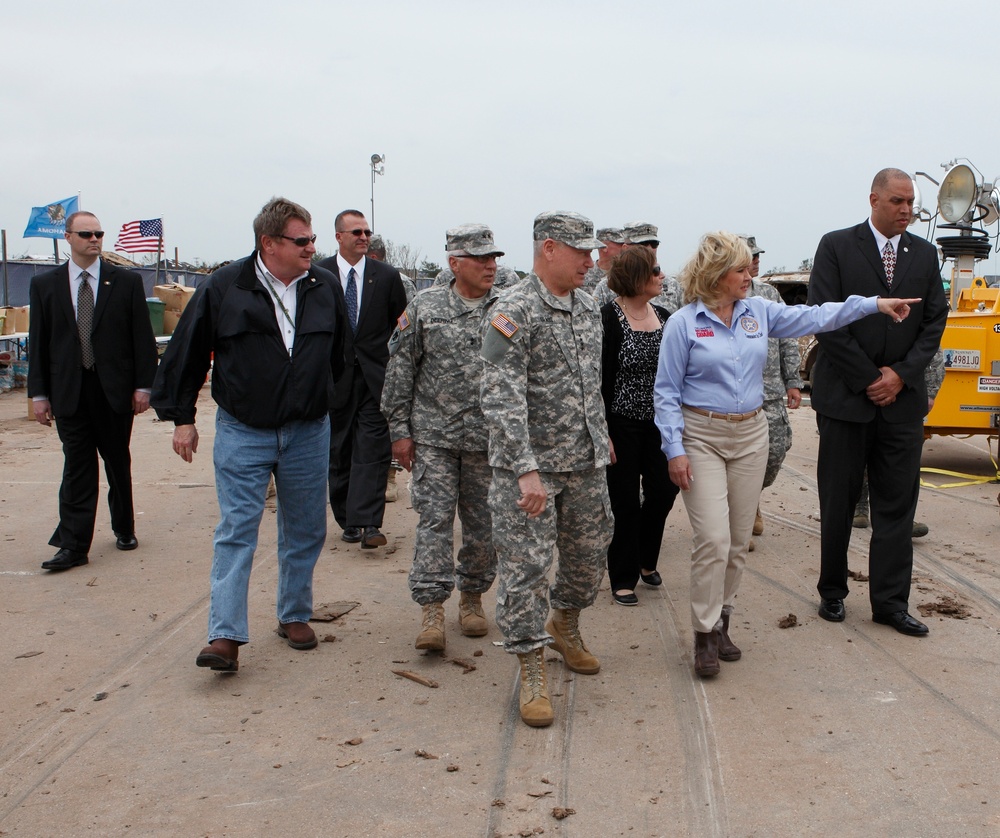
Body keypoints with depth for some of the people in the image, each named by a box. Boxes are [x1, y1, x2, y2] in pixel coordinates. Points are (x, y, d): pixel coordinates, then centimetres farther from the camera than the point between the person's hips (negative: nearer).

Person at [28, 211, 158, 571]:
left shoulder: (127, 281, 2)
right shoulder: (44, 285, 6)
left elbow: (142, 337, 1)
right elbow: (38, 343, 5)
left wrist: (143, 385, -5)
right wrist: (39, 393, 1)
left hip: (115, 391, 0)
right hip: (69, 392, 0)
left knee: (119, 465, 12)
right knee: (77, 468, -1)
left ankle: (124, 529, 28)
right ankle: (74, 545, 1)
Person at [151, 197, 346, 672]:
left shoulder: (325, 288, 1)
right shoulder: (224, 288, -7)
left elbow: (339, 355, 14)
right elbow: (185, 354, 0)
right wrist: (181, 417, 1)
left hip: (308, 432, 3)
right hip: (242, 433, -3)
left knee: (305, 532, 11)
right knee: (236, 531, -4)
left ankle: (295, 616, 28)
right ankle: (225, 637, -3)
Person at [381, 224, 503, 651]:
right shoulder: (424, 308, 2)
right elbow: (400, 372, 4)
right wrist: (399, 430, 0)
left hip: (490, 439, 1)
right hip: (434, 437, -1)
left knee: (483, 523, 9)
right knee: (434, 519, -5)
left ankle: (472, 596, 27)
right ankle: (432, 609, -1)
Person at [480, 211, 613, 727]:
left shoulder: (588, 306, 9)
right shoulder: (514, 312, -16)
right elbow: (501, 398, -22)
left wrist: (601, 432, 23)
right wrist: (527, 470, -27)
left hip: (586, 461, 7)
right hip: (528, 462, -7)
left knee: (590, 551, 16)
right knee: (526, 564, -3)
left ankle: (564, 626, 41)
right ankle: (532, 670, 9)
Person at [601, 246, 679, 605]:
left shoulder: (663, 317, 6)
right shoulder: (608, 318, -13)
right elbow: (599, 379, -14)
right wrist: (603, 433, -16)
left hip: (658, 423, 6)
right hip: (622, 424, -6)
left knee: (663, 489, 7)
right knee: (626, 502, 2)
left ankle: (645, 560, 32)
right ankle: (623, 579, 18)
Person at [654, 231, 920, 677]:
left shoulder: (759, 311, 7)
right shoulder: (684, 323, -6)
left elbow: (814, 317, 9)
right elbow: (666, 393, -5)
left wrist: (874, 304, 3)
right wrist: (674, 450, -12)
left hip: (750, 435, 5)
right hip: (701, 435, -5)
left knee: (738, 540, 9)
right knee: (713, 539, -11)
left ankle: (721, 620, 23)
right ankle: (705, 635, 0)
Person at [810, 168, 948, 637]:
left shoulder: (924, 254, 10)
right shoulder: (836, 247, -2)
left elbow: (934, 320, 8)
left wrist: (901, 374, -7)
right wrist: (868, 379, -10)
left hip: (902, 397, 3)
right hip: (846, 396, -3)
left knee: (897, 502, 5)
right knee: (838, 501, 6)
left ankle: (890, 602, 13)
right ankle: (832, 592, 21)